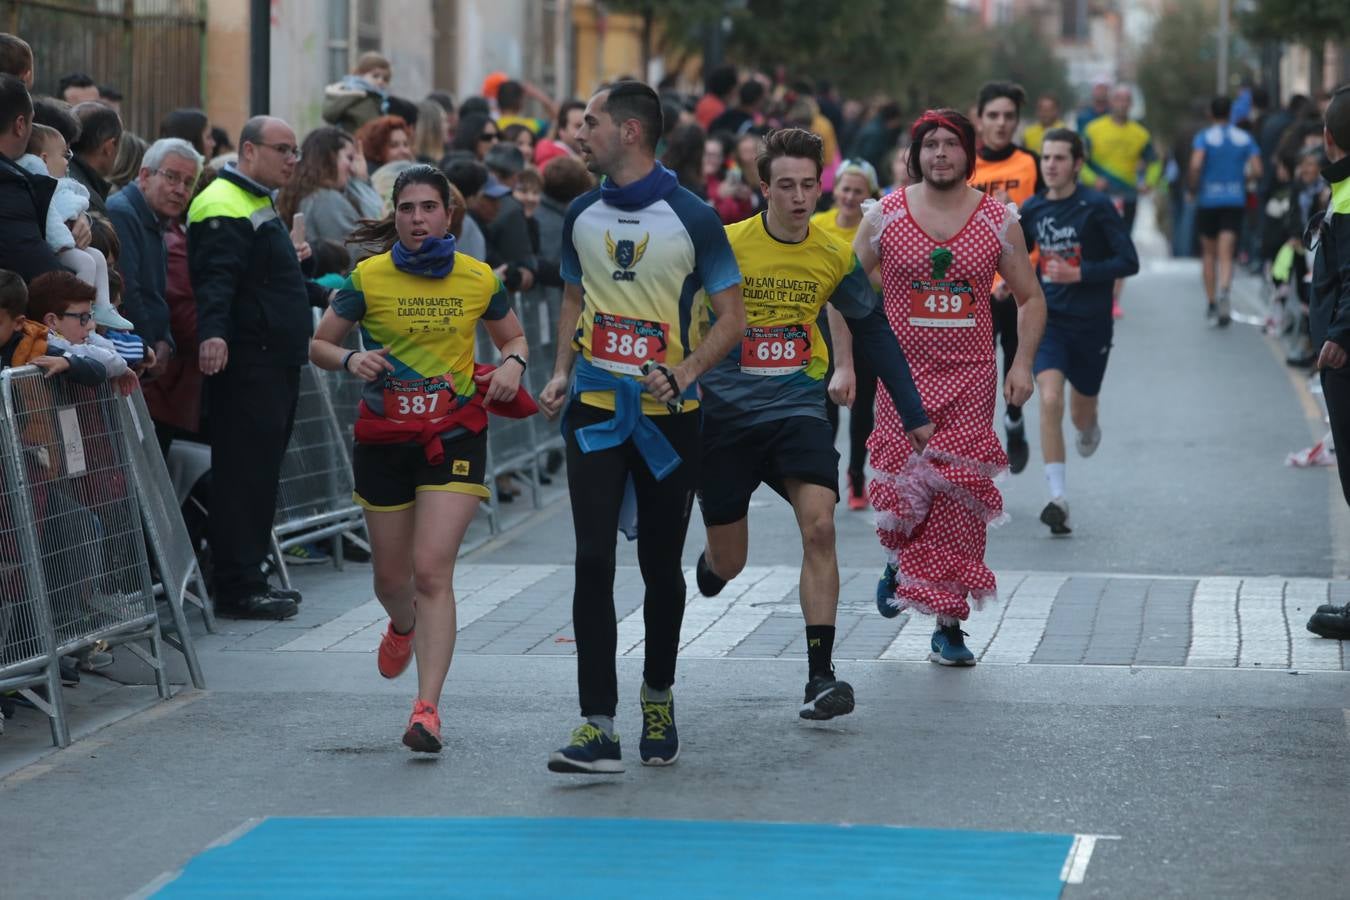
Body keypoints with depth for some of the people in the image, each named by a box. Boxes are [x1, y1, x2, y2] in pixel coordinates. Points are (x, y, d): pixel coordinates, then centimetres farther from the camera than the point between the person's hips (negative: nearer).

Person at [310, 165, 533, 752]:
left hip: (455, 438, -1)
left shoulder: (478, 280, -2)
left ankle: (427, 710, -16)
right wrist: (350, 360, -19)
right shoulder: (368, 278, -5)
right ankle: (404, 626, 53)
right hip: (384, 439, 1)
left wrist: (513, 364, -7)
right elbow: (319, 344, 3)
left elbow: (513, 337, 15)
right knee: (391, 577, 14)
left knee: (432, 571, -15)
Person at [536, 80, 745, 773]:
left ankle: (658, 697, 31)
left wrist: (682, 374, -18)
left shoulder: (692, 219, -7)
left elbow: (732, 317, -3)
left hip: (669, 415, -2)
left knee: (662, 567, 8)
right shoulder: (581, 216, 7)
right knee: (593, 563, -9)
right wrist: (560, 373, 4)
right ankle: (598, 728, -12)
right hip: (594, 410, 3)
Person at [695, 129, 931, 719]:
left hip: (798, 409, 1)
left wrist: (914, 415, 11)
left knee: (819, 526, -22)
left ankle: (820, 678, -19)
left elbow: (873, 332, 10)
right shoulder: (723, 247, -11)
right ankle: (710, 561, 48)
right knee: (728, 565, 7)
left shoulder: (835, 255, -1)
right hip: (724, 411, -1)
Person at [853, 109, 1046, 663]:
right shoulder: (885, 217, 2)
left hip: (971, 375, 1)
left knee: (961, 497, -3)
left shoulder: (998, 220, 4)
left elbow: (1031, 298, 11)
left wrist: (1023, 363, -2)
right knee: (903, 487, -9)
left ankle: (949, 625, 3)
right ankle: (898, 559, 26)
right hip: (902, 373, -1)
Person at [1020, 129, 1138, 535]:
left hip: (1091, 323, -2)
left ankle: (1090, 429, 54)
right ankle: (1058, 498, -19)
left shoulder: (1096, 207, -11)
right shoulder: (1032, 210, 2)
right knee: (1050, 401, -20)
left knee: (1081, 415, 13)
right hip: (1048, 319, 2)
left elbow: (1129, 261, -13)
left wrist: (1079, 274, -22)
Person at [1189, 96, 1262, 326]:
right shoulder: (1244, 138, 5)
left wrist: (1193, 187, -4)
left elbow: (1196, 165, -21)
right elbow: (1257, 171, -4)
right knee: (1226, 255, -6)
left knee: (1209, 253, 15)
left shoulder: (1204, 137, -3)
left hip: (1208, 201, -1)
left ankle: (1211, 302, 18)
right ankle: (1224, 290, -33)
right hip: (1235, 201, 1)